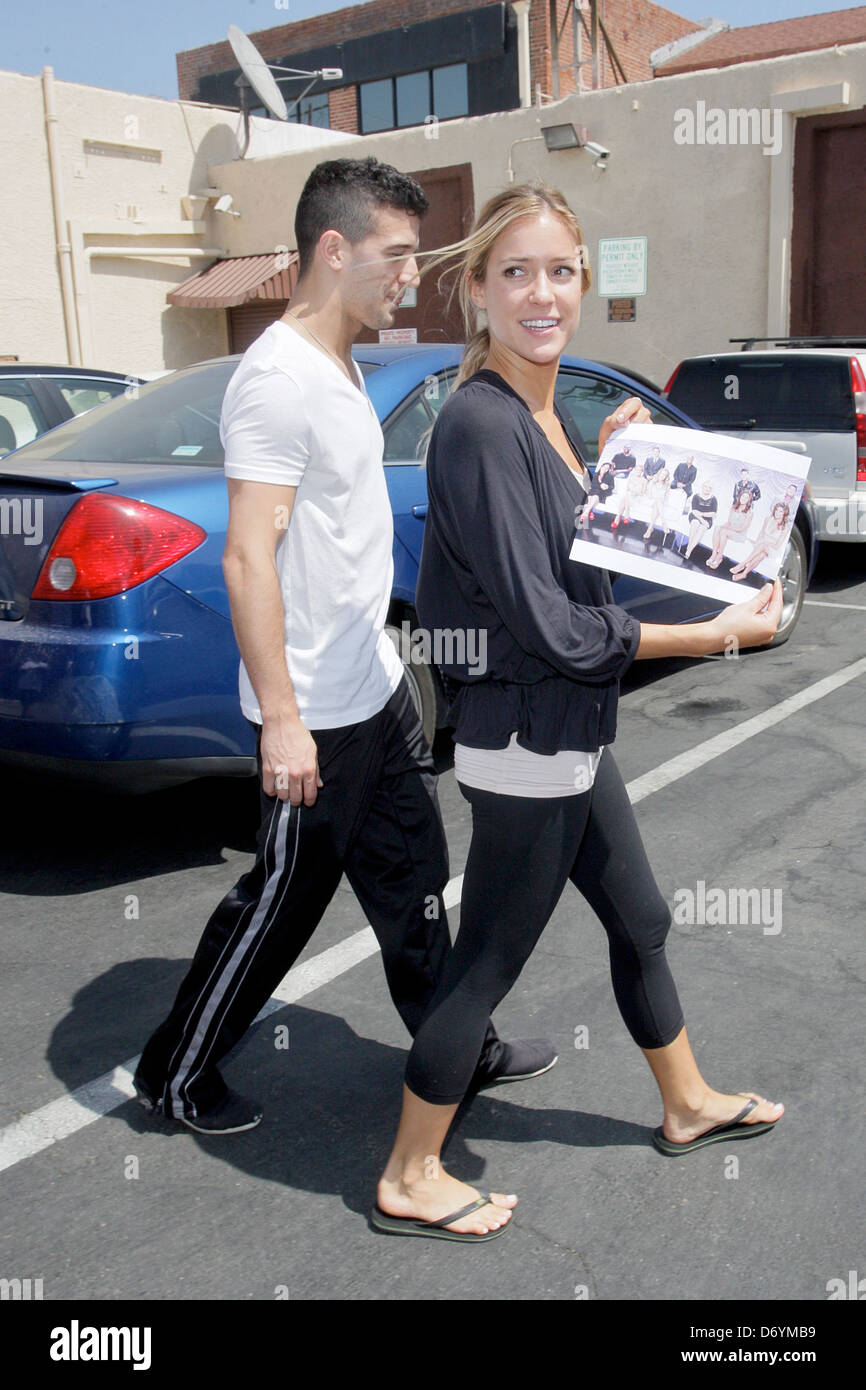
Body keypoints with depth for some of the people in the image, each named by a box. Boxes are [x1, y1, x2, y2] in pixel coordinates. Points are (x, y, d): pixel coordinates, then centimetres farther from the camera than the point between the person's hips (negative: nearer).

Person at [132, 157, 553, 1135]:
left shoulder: (340, 368, 11)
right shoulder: (279, 378, -19)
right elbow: (248, 558, -24)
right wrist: (281, 719, -24)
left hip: (375, 689, 9)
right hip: (316, 715, -9)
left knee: (411, 881, 18)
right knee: (282, 901, 5)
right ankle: (173, 1075, 26)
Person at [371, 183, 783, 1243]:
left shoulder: (538, 412, 7)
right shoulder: (481, 422, -22)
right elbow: (551, 626, -23)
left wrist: (608, 463, 5)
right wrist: (716, 634, -16)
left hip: (569, 737, 10)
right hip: (526, 747, -10)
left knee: (640, 922, 23)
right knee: (485, 965, 5)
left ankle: (688, 1105, 47)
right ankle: (409, 1182, 25)